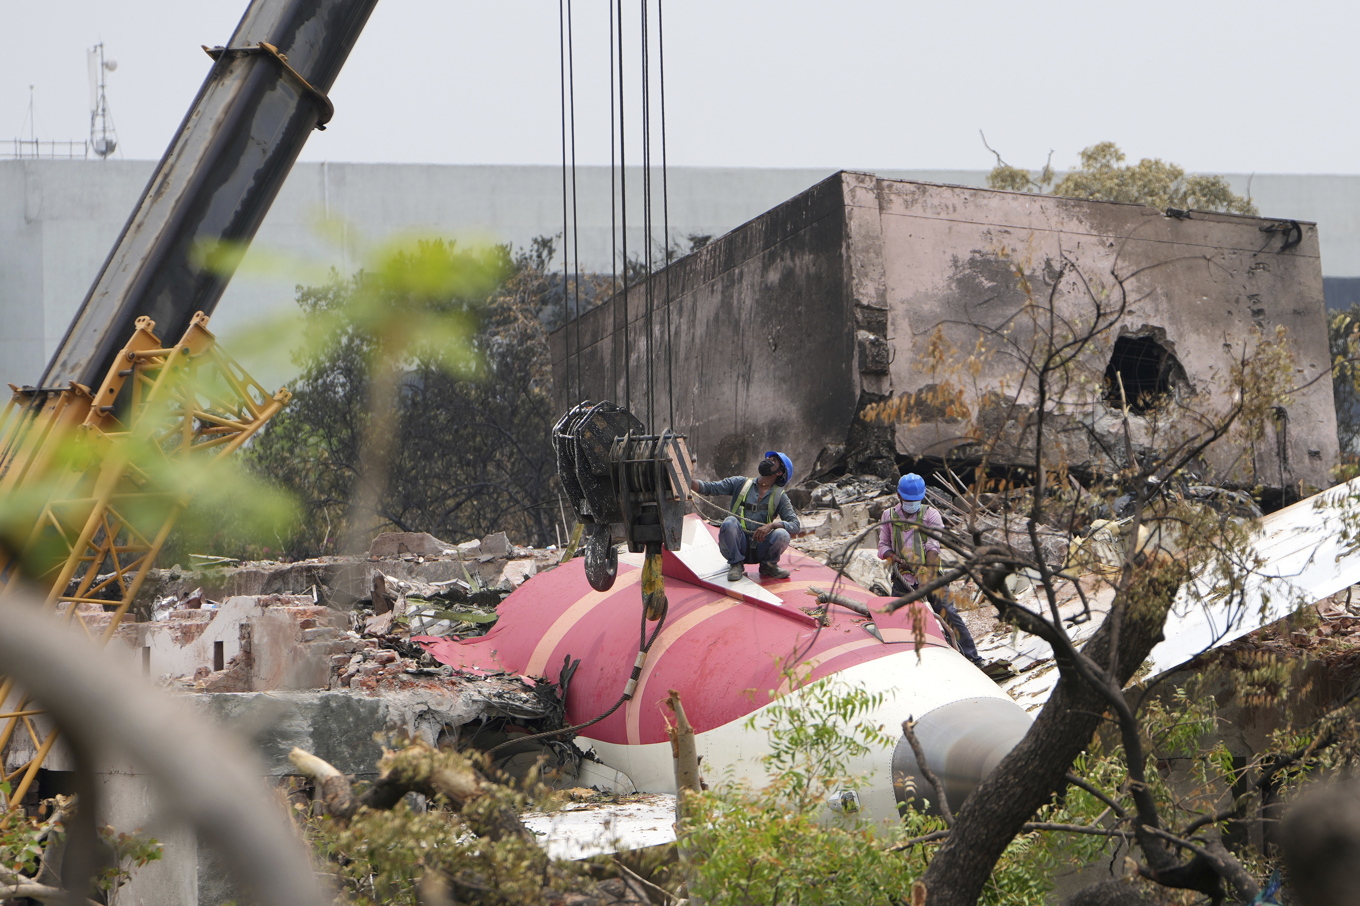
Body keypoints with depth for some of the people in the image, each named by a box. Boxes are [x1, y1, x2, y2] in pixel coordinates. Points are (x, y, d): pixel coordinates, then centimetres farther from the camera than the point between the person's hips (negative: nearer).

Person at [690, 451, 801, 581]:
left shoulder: (779, 496, 6)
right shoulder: (740, 483, 7)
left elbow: (795, 526, -5)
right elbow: (709, 488, -1)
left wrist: (772, 525, -24)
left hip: (760, 550, 0)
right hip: (737, 545, 0)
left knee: (782, 534, -27)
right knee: (730, 522, -30)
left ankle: (768, 565, 4)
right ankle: (736, 564, -6)